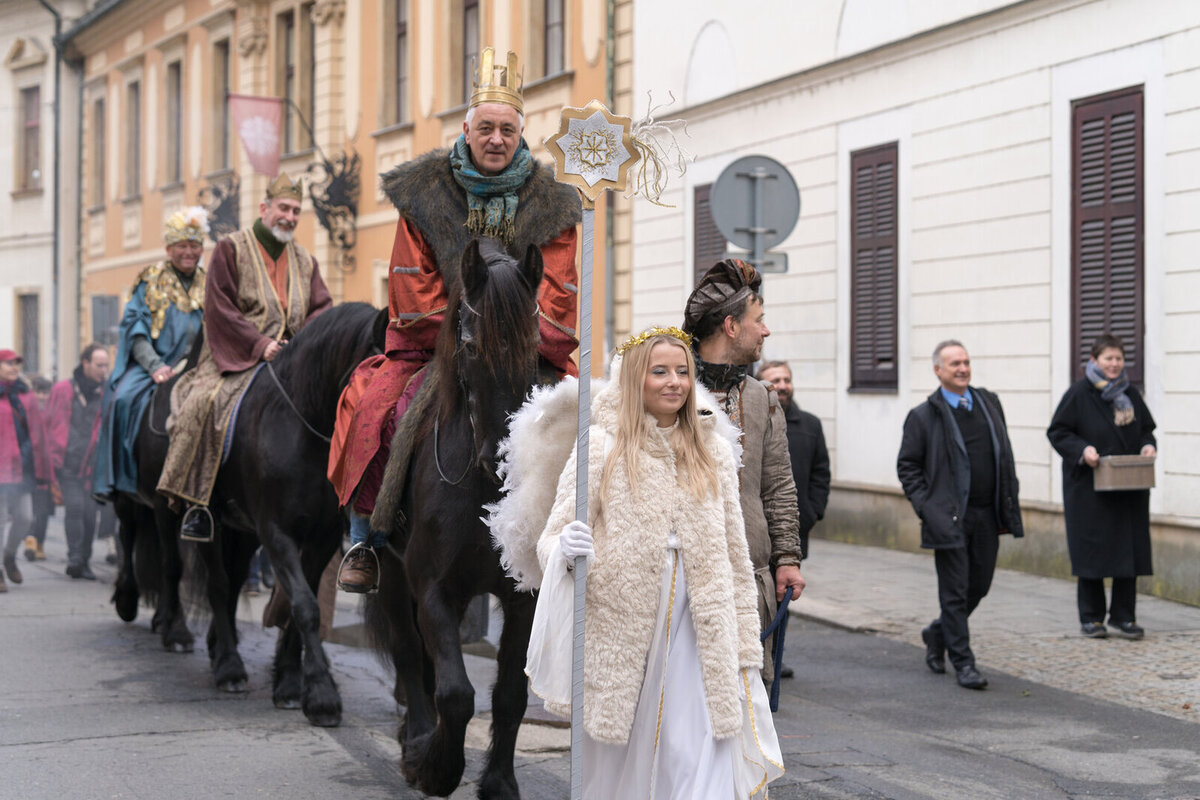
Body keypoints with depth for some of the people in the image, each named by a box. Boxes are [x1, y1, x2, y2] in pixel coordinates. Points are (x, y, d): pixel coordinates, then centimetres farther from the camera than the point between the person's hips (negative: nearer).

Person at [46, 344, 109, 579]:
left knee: (90, 512, 2)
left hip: (92, 465, 2)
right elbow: (49, 423, 8)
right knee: (74, 506, -17)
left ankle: (84, 561, 15)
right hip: (67, 463, -2)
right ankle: (74, 558, -13)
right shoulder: (63, 390, 4)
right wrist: (54, 456, 2)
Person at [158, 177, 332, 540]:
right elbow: (219, 309, -6)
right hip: (236, 358, -4)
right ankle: (197, 505, -24)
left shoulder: (305, 261, 17)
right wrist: (259, 344, -16)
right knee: (206, 404, -30)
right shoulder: (231, 249, 3)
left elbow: (321, 309, 11)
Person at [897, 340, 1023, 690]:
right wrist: (926, 507, -10)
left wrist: (1009, 504, 11)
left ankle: (938, 634, 34)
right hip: (950, 517, -5)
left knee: (979, 586, 11)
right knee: (955, 592, -2)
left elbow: (1005, 456, 17)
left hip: (987, 516, 5)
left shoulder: (989, 403, 11)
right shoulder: (923, 416, -3)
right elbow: (907, 466, 0)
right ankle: (963, 663, 6)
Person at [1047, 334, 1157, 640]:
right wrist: (1082, 449, -19)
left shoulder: (1130, 394, 10)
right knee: (1091, 549, 0)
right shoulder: (1079, 393, -4)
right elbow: (1057, 432, -4)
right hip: (1089, 488, -4)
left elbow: (1146, 428, 19)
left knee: (1129, 550, 2)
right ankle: (1091, 617, 10)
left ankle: (1123, 617, 9)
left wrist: (1148, 445, -2)